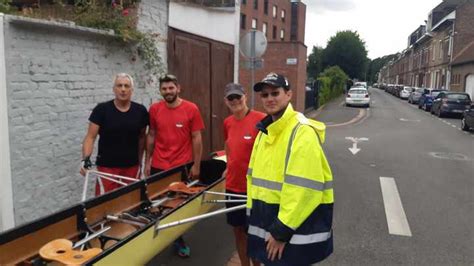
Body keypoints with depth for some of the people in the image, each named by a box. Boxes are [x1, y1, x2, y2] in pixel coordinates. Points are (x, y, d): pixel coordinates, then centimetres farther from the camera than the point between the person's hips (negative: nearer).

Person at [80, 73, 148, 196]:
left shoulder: (140, 110, 2)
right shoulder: (101, 109, -4)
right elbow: (90, 137, -5)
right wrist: (86, 158, -19)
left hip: (132, 166, 2)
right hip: (107, 166, -2)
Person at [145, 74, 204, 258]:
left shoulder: (191, 109, -8)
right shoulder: (154, 109, 1)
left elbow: (196, 138, -5)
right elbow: (151, 135, 9)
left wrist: (196, 165, -7)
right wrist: (147, 161, 7)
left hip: (182, 167, -2)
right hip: (158, 166, 2)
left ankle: (179, 240, 29)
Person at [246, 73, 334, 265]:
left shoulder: (303, 131, -18)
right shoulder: (265, 131, 9)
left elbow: (304, 189, -23)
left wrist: (283, 231, -19)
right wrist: (253, 217, 13)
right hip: (267, 218, 8)